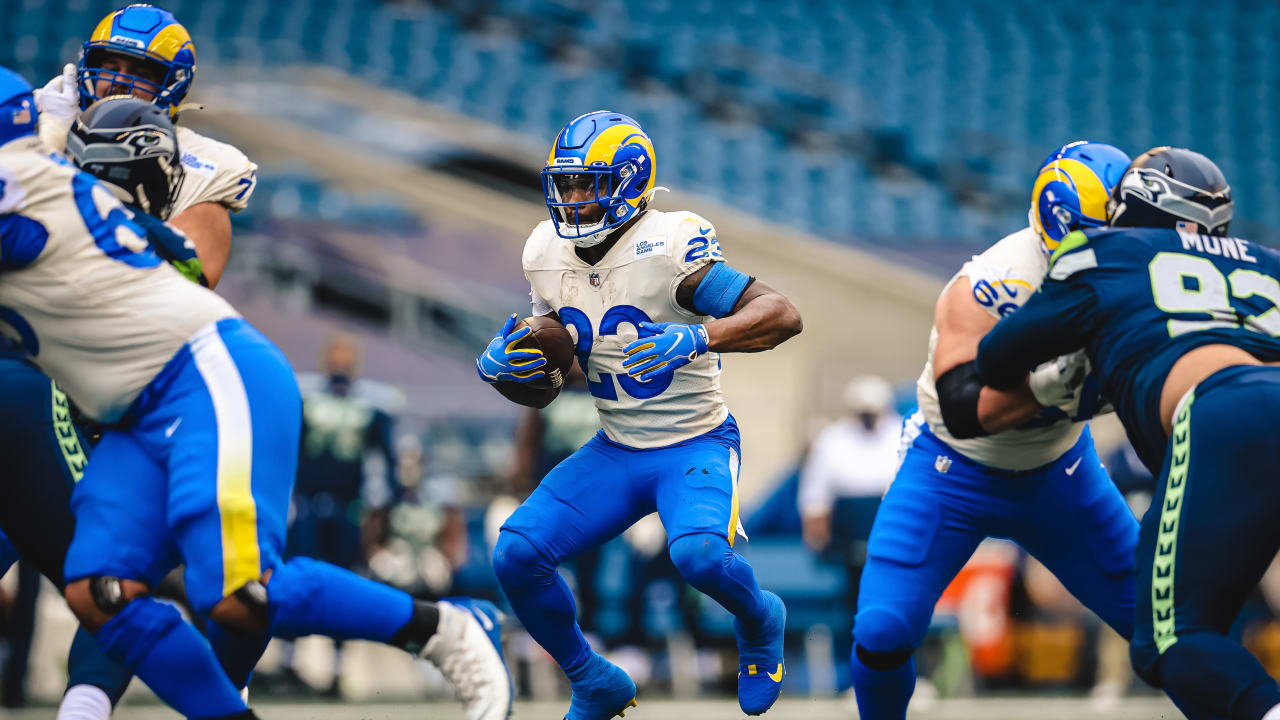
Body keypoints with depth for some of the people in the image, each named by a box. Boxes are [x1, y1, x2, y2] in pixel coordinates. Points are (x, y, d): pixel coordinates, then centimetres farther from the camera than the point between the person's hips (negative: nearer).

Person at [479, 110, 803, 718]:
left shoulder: (666, 248, -21)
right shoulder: (547, 257, 0)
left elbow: (782, 315, -27)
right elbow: (543, 388, 10)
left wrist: (697, 338, -40)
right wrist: (498, 368, -11)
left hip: (696, 446, -6)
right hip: (615, 452, 6)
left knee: (698, 556, -33)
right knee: (516, 555, -10)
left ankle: (758, 621, 4)